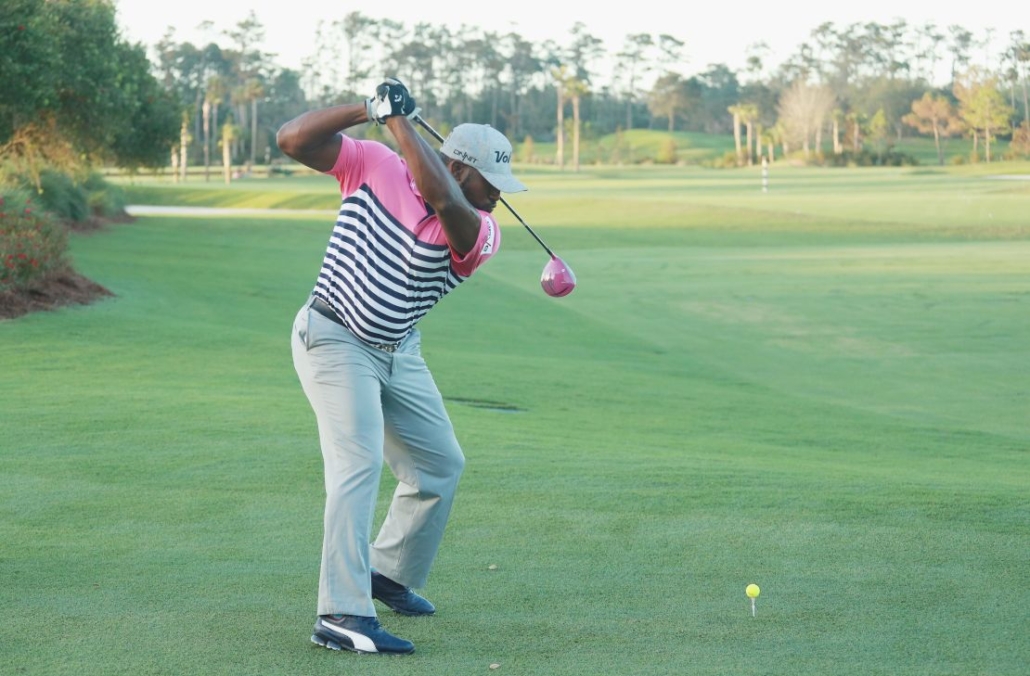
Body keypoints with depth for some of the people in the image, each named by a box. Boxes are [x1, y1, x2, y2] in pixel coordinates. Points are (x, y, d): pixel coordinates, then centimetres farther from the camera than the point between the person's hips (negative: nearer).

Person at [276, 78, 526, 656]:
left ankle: (390, 574, 35)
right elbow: (293, 140, -19)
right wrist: (368, 109, -30)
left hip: (399, 353, 6)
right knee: (358, 463, -20)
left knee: (442, 464, 13)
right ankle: (342, 616, -24)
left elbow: (444, 201, -34)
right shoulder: (373, 164, -11)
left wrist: (398, 119, -29)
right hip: (335, 340, -6)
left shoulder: (481, 234, -11)